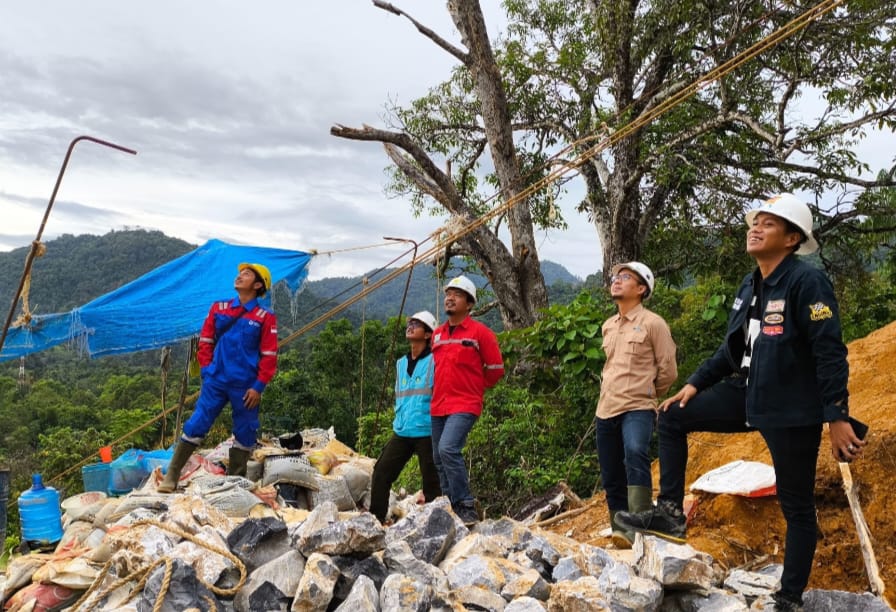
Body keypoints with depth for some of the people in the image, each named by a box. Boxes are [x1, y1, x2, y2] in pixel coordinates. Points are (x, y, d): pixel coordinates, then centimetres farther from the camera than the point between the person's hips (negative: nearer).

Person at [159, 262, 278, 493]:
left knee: (244, 436, 6)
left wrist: (258, 387, -7)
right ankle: (171, 478, 7)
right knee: (195, 426, -2)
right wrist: (206, 371, 3)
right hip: (215, 381, 2)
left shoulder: (265, 317, 0)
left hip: (245, 386, -1)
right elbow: (205, 342, 13)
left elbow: (269, 356, -2)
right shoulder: (218, 308, 9)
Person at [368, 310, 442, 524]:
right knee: (380, 474, 1)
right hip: (401, 432, 6)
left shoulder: (434, 360, -4)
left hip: (427, 432, -6)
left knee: (431, 482, 1)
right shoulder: (401, 363, 18)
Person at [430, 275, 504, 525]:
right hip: (438, 406, 7)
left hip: (465, 405, -7)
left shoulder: (480, 332, -5)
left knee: (448, 449, -25)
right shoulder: (437, 334, 13)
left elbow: (496, 369, 1)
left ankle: (466, 506, -14)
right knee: (439, 459, 11)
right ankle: (451, 509, 25)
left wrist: (473, 387, 7)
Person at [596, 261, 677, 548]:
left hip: (637, 409, -6)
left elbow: (668, 371, -1)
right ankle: (620, 533, 19)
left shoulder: (653, 323, -4)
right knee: (611, 480, 8)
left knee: (635, 455, -33)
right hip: (606, 410, 7)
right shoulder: (608, 326, 15)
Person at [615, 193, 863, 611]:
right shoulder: (750, 286, 9)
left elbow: (830, 354, -19)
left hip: (792, 411, -8)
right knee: (673, 418, 7)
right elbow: (732, 347, 16)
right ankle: (670, 513, 12)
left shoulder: (807, 281, -16)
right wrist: (695, 384, 12)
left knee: (796, 506, 6)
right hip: (749, 397, 8)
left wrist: (838, 418, -21)